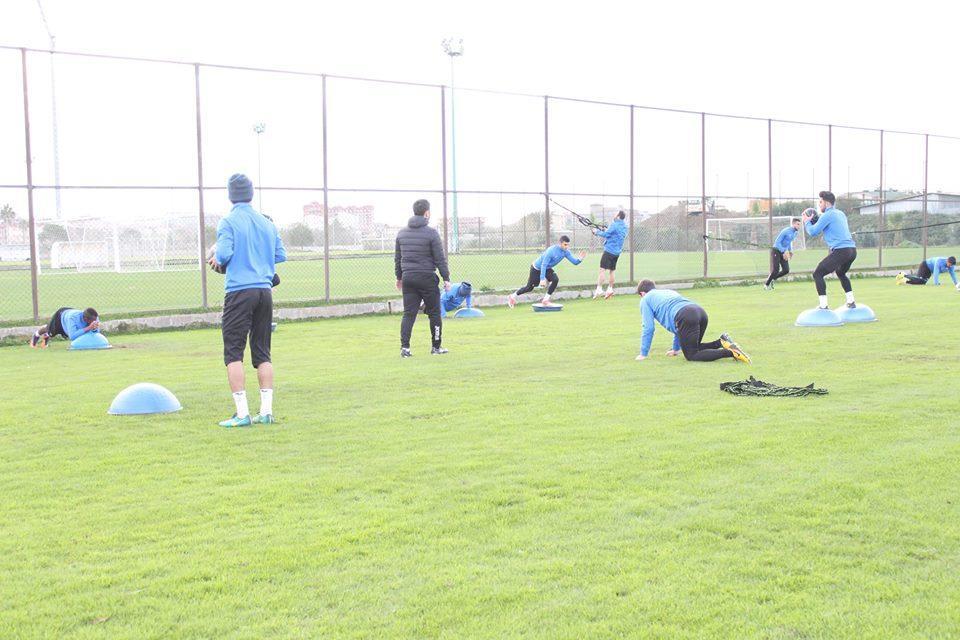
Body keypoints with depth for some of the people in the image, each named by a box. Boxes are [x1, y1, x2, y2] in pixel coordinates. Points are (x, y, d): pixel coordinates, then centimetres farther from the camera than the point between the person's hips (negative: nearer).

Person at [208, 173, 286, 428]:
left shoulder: (228, 222, -5)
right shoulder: (267, 223, 12)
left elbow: (223, 254, -15)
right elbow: (281, 254, 12)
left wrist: (216, 260, 6)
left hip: (239, 292, -5)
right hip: (265, 292, 5)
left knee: (233, 352, -1)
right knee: (262, 352, 11)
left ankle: (242, 414, -5)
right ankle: (266, 411, 9)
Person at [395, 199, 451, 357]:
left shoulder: (402, 233, 9)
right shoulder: (431, 233, -8)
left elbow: (397, 258, 15)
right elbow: (440, 259, -8)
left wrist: (399, 277, 25)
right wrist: (446, 278, -2)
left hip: (408, 278, 5)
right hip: (427, 278, -5)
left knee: (408, 313, 5)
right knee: (434, 313, 8)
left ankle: (404, 347, -4)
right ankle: (436, 347, 14)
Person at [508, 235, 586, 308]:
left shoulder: (566, 252, -15)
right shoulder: (551, 251, -35)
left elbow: (574, 262, -13)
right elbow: (543, 265, -33)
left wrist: (580, 259, -36)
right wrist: (542, 279, -36)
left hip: (547, 268, 6)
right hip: (536, 268, -6)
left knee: (555, 280, -20)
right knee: (529, 287, 4)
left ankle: (546, 300, -7)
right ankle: (513, 296, 27)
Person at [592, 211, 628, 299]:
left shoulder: (615, 225, -14)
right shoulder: (624, 226, 11)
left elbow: (605, 235, -12)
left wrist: (597, 231, 2)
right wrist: (606, 230, 15)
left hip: (609, 250, -8)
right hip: (617, 252, 8)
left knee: (602, 270, -10)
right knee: (611, 271, 16)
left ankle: (599, 289, -17)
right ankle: (610, 289, 19)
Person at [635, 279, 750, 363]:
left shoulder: (645, 300, 20)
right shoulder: (669, 292, 41)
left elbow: (648, 328, 11)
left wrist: (643, 354, 18)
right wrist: (676, 348, 50)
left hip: (686, 317, -8)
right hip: (701, 312, 8)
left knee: (691, 355, -3)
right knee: (693, 347, 25)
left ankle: (730, 352, -21)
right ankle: (720, 342, 2)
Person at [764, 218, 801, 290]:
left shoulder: (795, 233, 6)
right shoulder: (785, 231, -20)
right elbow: (777, 242, -20)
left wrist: (791, 251, 12)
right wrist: (784, 251, -24)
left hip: (784, 252, 8)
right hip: (776, 251, -8)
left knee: (786, 270, -5)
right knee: (775, 270, -14)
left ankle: (772, 279, 16)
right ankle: (766, 284, 5)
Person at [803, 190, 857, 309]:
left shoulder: (827, 215, -5)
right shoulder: (841, 214, 22)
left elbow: (813, 232, -5)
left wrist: (807, 222, 12)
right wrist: (814, 219, 28)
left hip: (840, 250, -9)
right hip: (852, 250, 9)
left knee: (817, 274, -1)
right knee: (840, 273, 34)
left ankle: (823, 306, -8)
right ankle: (851, 302, 31)